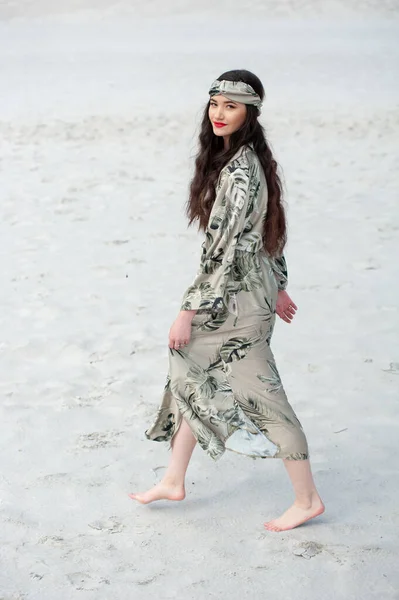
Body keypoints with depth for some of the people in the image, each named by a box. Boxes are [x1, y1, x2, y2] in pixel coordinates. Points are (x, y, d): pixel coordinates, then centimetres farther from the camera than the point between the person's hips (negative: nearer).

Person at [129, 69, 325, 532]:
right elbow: (267, 231, 15)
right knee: (193, 378, 18)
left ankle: (307, 499, 13)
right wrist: (277, 286, 22)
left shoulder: (238, 171, -23)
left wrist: (189, 311, -20)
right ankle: (173, 481, 31)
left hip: (236, 297, -10)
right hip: (243, 290, 10)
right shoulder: (247, 159, 7)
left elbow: (222, 249, -24)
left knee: (258, 393, 0)